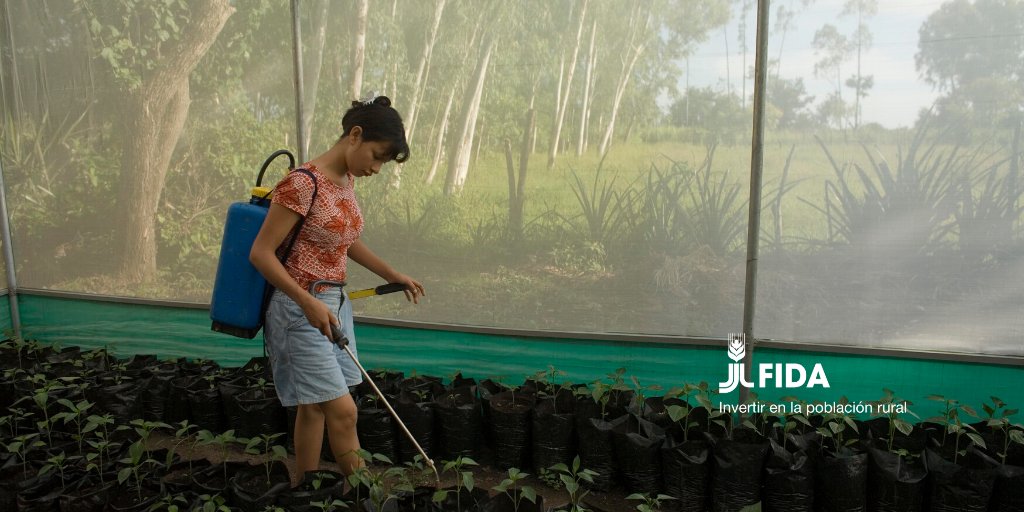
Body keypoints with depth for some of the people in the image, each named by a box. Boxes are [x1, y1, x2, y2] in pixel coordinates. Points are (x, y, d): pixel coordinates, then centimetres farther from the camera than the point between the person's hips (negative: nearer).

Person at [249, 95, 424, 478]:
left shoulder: (346, 181, 7)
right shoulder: (302, 184, -19)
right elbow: (261, 253, -18)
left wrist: (394, 276, 20)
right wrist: (309, 303, -25)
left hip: (333, 304, 8)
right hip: (301, 308, -8)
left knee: (315, 406, 16)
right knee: (343, 410, -6)